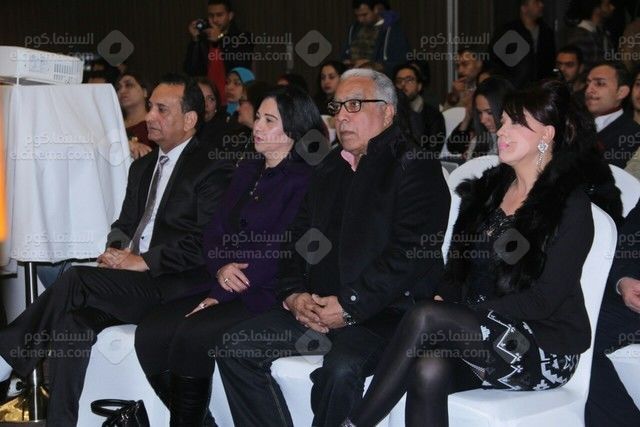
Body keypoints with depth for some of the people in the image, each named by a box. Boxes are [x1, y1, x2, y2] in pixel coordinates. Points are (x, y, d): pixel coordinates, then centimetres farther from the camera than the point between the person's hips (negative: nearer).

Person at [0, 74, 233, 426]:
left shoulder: (211, 169, -3)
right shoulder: (142, 166, 24)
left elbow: (207, 243, -13)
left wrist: (143, 261, -16)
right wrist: (115, 252, 0)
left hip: (174, 286, -7)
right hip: (131, 282, 7)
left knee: (76, 279, -25)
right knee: (72, 321, -22)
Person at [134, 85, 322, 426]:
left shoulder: (305, 179, -6)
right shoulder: (247, 170, 19)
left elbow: (280, 250, -14)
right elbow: (214, 230, 15)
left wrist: (220, 295, -16)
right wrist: (220, 267, -8)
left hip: (267, 294, -7)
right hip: (225, 287, 7)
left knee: (191, 336, -28)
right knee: (150, 333, -13)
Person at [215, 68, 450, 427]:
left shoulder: (415, 167, -4)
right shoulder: (328, 170, 20)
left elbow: (412, 253, -15)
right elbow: (298, 237, 20)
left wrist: (350, 305, -17)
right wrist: (293, 293, 1)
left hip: (385, 313, -7)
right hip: (315, 309, 7)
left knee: (341, 369, -34)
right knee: (235, 347, -8)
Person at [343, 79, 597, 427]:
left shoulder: (570, 205, -6)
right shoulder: (488, 188, 15)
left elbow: (544, 300, -13)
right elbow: (459, 265, 15)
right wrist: (442, 301, -9)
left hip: (546, 348, -5)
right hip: (476, 331, 5)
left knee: (424, 318, -29)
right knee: (429, 372, -30)